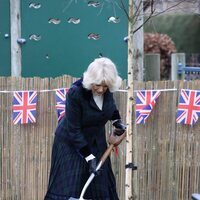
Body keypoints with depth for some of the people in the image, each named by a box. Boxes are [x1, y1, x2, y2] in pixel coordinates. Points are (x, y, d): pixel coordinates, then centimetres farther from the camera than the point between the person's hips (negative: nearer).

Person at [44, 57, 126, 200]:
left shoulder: (107, 90, -13)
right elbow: (73, 130, -24)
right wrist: (89, 157, -24)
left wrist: (117, 121, 1)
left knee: (101, 188, 5)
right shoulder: (76, 92, -29)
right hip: (71, 143, -5)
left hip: (96, 142, 5)